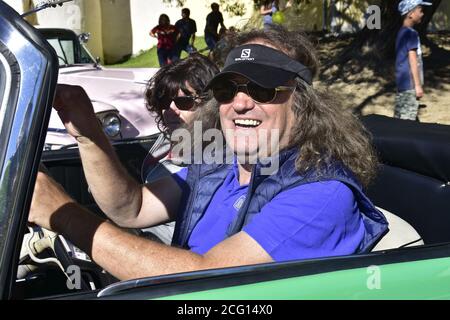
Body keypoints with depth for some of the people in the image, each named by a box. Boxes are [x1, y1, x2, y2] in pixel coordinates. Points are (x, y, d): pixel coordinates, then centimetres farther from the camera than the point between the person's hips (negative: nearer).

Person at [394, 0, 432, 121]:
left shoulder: (401, 32, 14)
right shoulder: (411, 33, -14)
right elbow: (413, 60, -17)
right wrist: (418, 85, -16)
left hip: (402, 82, 10)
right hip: (410, 84, -9)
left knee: (399, 117, 11)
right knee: (408, 119, -8)